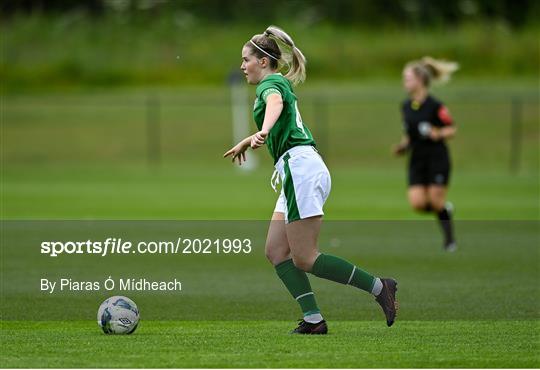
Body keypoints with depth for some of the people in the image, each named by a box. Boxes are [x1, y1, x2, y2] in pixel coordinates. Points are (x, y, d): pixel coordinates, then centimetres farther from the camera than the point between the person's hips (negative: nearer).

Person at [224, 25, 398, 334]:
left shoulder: (271, 84, -6)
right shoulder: (279, 84, 24)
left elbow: (275, 104, -32)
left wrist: (263, 132, -53)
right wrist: (246, 143, 61)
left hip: (301, 168, -10)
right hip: (297, 172, 10)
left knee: (304, 259, -10)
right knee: (276, 251, 4)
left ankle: (379, 288, -8)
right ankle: (313, 319, -2)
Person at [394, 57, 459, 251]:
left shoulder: (435, 106, -14)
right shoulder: (406, 106, 7)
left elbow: (451, 129, -7)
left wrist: (438, 134, -26)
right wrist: (403, 146, 2)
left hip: (437, 158, -6)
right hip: (417, 160, 6)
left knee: (436, 201, -5)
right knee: (417, 203, -9)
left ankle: (450, 239, 15)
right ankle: (445, 209, 22)